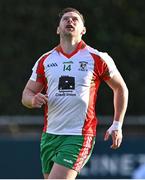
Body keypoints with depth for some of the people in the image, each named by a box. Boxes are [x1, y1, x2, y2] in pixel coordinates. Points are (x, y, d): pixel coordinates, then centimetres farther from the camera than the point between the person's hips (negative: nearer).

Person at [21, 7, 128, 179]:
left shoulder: (97, 59, 0)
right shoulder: (45, 60, 10)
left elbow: (120, 88, 12)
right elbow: (27, 93, 15)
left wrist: (117, 125, 5)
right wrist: (34, 100, -10)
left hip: (79, 136, -5)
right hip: (50, 135, 5)